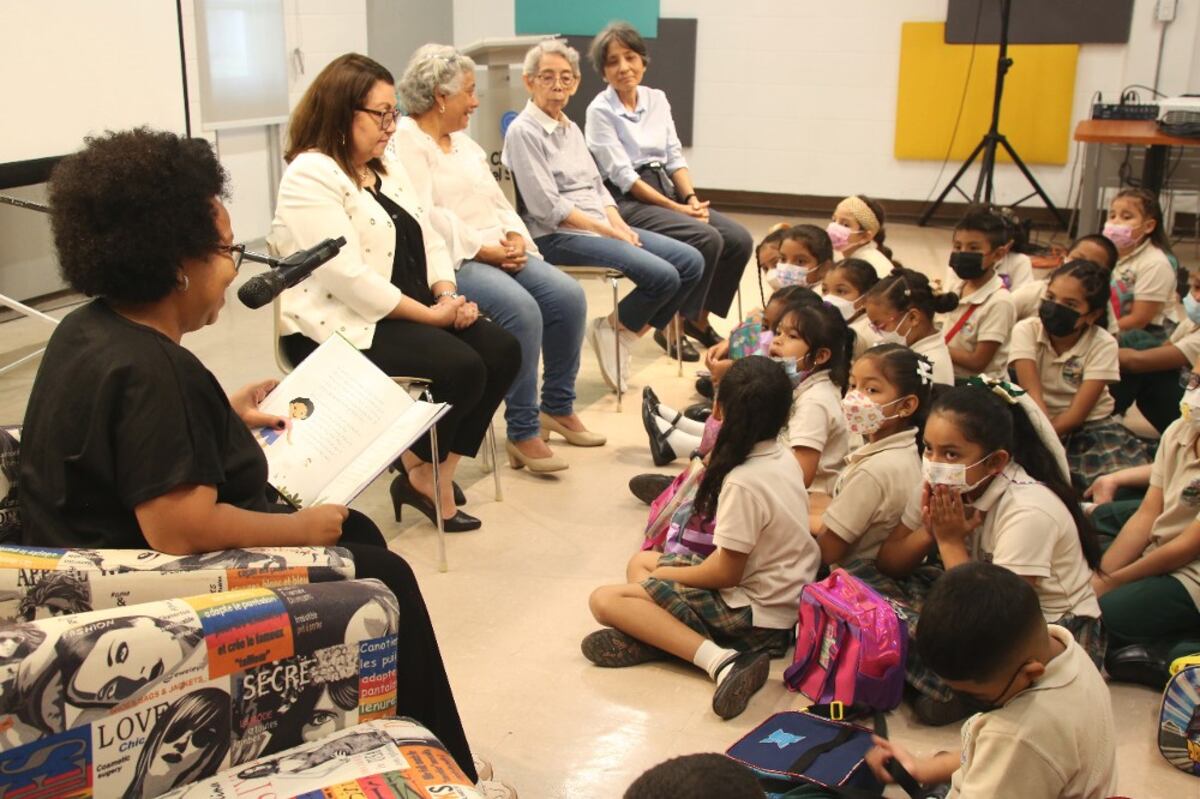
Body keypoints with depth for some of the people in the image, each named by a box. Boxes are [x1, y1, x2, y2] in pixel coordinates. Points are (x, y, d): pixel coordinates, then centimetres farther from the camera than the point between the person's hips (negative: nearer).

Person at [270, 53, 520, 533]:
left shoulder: (385, 168, 15)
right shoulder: (310, 177, -14)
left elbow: (428, 237, 14)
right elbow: (348, 277, -23)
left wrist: (447, 295, -6)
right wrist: (428, 313, -19)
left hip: (405, 312, 9)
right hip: (342, 326, -9)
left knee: (502, 351, -9)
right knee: (460, 368, -25)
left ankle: (438, 474, -3)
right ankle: (420, 476, 1)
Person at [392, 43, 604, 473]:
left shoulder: (463, 141, 23)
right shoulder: (405, 141, -5)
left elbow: (496, 199, 20)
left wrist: (515, 237, -1)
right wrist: (482, 249, -18)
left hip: (497, 252, 8)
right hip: (450, 260, -8)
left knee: (568, 295, -12)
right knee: (521, 309, -31)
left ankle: (558, 408, 4)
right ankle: (523, 433, -20)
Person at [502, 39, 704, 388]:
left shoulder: (571, 128, 17)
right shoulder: (524, 132, -9)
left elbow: (598, 187, 16)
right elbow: (548, 207, -16)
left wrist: (620, 225, -3)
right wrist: (608, 231, -16)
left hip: (602, 227, 9)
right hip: (557, 237, -9)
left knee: (691, 261, -4)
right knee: (663, 276, -24)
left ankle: (625, 332, 6)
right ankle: (612, 331, 0)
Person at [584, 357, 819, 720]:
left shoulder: (743, 482, -26)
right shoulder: (785, 459, 1)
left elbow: (726, 571, -19)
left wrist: (662, 574, -5)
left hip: (756, 616, -10)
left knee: (605, 600, -13)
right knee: (640, 562, 19)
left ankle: (719, 660, -25)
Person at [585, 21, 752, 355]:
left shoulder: (657, 99, 12)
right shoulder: (600, 110, -7)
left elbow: (675, 157, 11)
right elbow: (623, 176, -13)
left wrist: (692, 199, -7)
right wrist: (677, 209, -17)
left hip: (666, 193, 7)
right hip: (628, 203, -6)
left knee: (739, 239, -11)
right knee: (706, 239, -27)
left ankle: (699, 318, 6)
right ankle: (672, 324, -10)